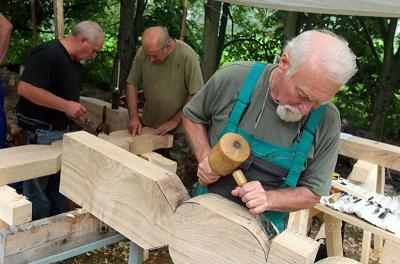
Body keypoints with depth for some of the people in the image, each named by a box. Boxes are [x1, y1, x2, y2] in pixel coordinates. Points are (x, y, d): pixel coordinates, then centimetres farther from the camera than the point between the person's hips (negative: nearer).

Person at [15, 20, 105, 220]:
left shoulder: (75, 61, 13)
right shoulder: (46, 54, -18)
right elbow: (25, 88, -26)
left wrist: (75, 110, 7)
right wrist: (66, 105, -24)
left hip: (62, 129, 9)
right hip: (40, 133, -9)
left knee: (59, 186, 15)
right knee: (37, 190, 2)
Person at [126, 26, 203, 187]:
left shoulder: (187, 55, -22)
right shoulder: (143, 52, -11)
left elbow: (196, 95, -19)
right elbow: (132, 84, 0)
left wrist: (175, 121, -16)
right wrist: (133, 116, -7)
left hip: (178, 129, -3)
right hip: (148, 124, 4)